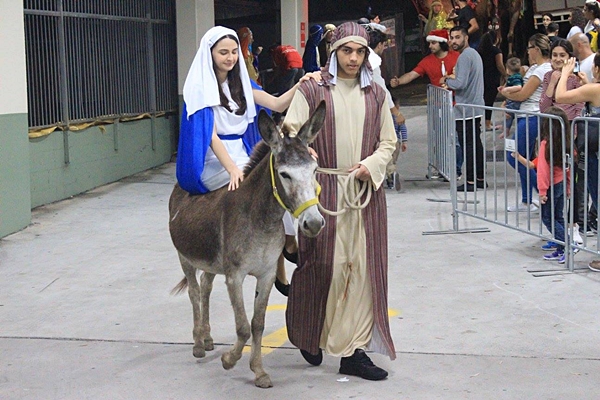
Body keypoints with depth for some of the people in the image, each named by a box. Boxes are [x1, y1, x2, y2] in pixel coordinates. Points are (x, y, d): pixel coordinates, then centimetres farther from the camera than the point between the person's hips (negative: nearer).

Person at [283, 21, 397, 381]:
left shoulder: (376, 95, 10)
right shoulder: (312, 90, 1)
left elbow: (388, 142, 12)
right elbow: (291, 132, -5)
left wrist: (371, 165, -7)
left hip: (366, 190, 3)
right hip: (324, 189, -3)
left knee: (363, 267, 2)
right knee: (323, 265, -1)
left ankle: (354, 350, 9)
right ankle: (309, 334, 25)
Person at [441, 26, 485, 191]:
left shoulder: (465, 56, -15)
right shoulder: (474, 54, 17)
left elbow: (461, 83, -22)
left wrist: (446, 81, -5)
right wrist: (452, 79, 15)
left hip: (465, 110, -10)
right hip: (476, 107, 10)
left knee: (467, 145, -6)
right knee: (476, 143, 13)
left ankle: (470, 181, -4)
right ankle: (480, 178, 19)